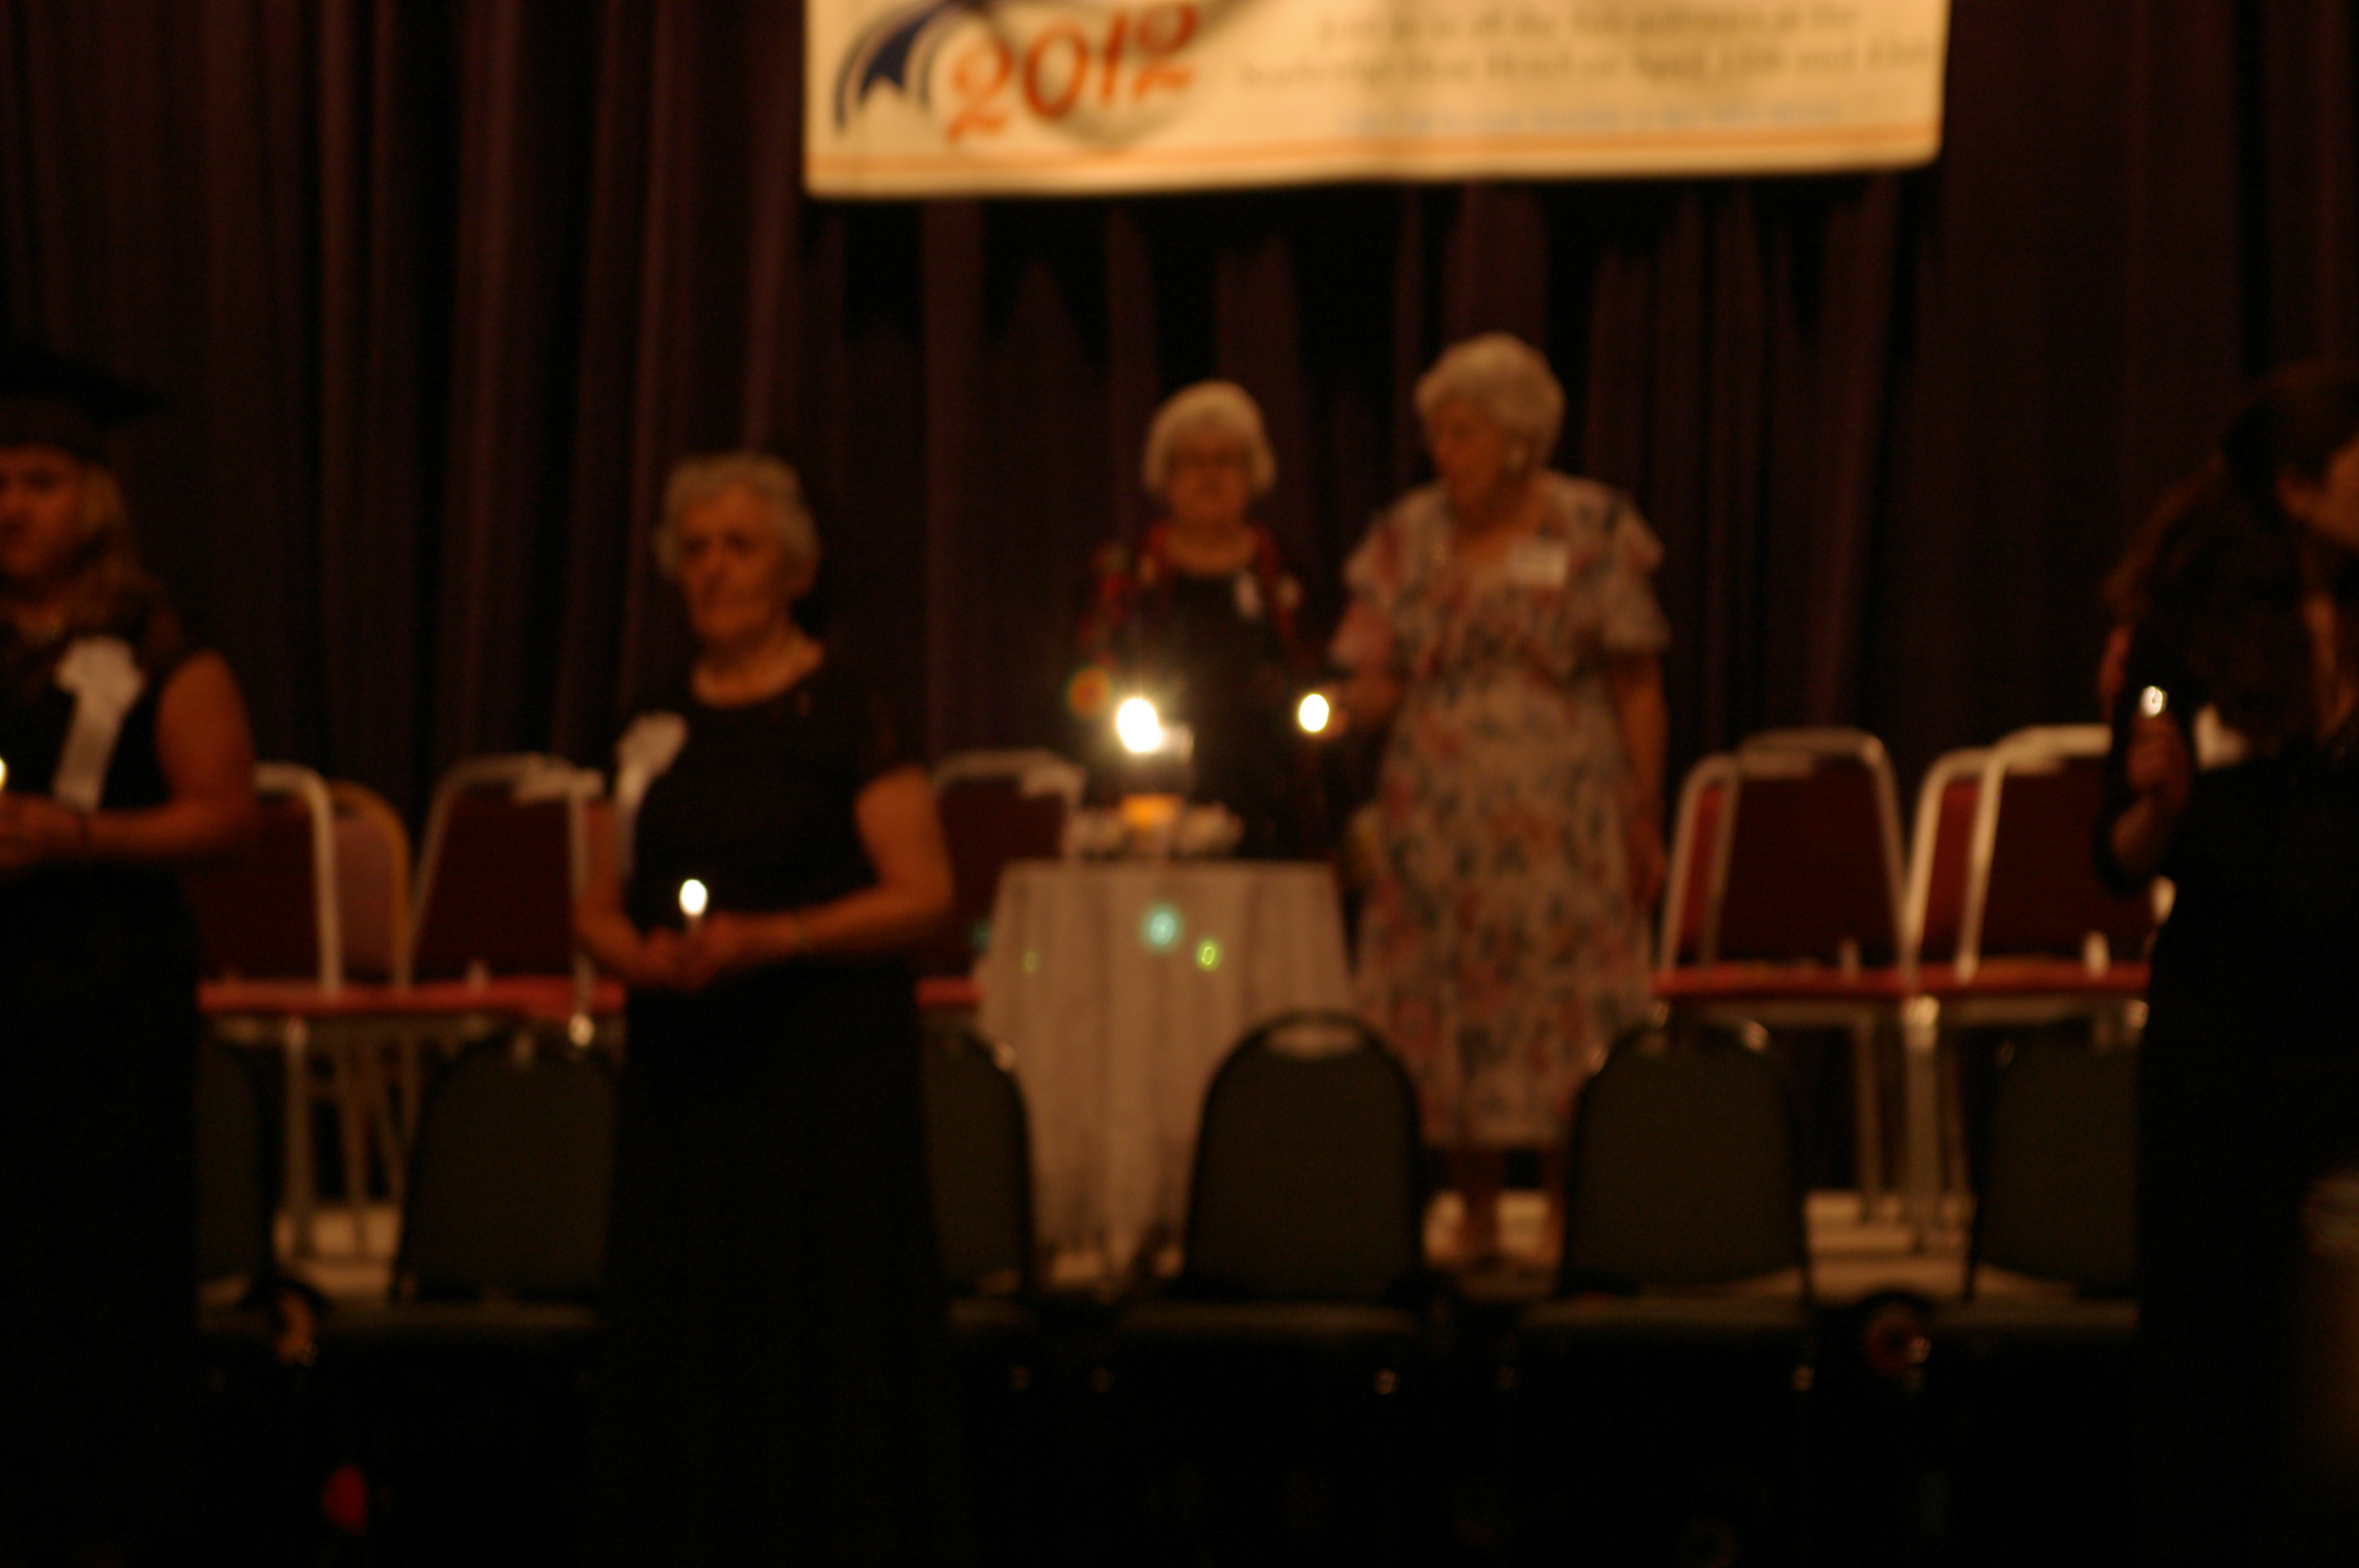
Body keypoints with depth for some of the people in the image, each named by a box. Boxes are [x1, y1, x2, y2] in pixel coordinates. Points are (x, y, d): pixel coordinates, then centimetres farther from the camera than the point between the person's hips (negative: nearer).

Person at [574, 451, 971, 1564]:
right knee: (677, 1335, 3)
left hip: (828, 1064, -5)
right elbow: (600, 904, 15)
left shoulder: (843, 713, -4)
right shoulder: (659, 726, 12)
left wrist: (771, 939, -20)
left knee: (828, 1337, -5)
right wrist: (634, 953, -8)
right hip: (684, 1064, 5)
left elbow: (923, 892, -9)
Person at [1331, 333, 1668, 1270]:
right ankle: (1475, 1219, 9)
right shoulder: (1408, 538, 8)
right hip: (1438, 811, 3)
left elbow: (1637, 687, 1)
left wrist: (1644, 817, -2)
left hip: (1560, 816, -3)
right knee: (1443, 1016, 0)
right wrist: (1352, 705, -16)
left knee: (1568, 1014, -6)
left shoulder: (1593, 531, 0)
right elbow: (1374, 681, 7)